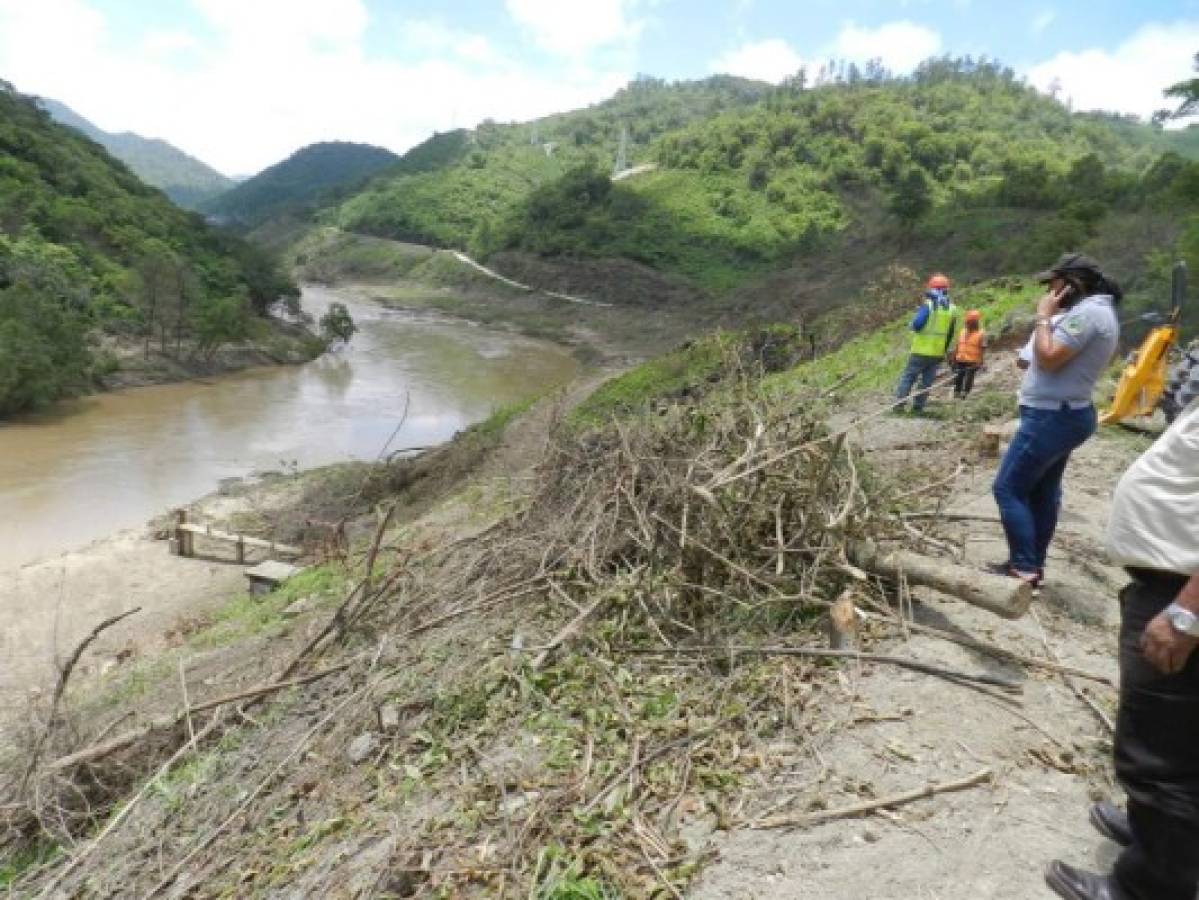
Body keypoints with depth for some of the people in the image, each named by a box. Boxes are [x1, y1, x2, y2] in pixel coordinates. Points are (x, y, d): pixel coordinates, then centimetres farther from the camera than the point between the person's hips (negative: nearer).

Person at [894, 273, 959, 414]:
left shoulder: (928, 305, -12)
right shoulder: (952, 308, 6)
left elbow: (916, 324, -20)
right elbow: (951, 333, 12)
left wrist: (913, 326, 3)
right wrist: (944, 350, 21)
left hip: (921, 350, -5)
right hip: (938, 352, 5)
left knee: (908, 377, 3)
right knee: (927, 380, 10)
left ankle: (899, 404, 0)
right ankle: (918, 406, 10)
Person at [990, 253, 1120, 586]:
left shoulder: (1086, 312, -19)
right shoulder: (1096, 311, 16)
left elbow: (1048, 359, -23)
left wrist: (1043, 316, -13)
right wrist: (1051, 317, 9)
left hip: (1052, 417, -11)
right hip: (1063, 415, 11)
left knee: (1008, 488, -8)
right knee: (1043, 493, 15)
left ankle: (1024, 567, -4)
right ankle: (1032, 564, 23)